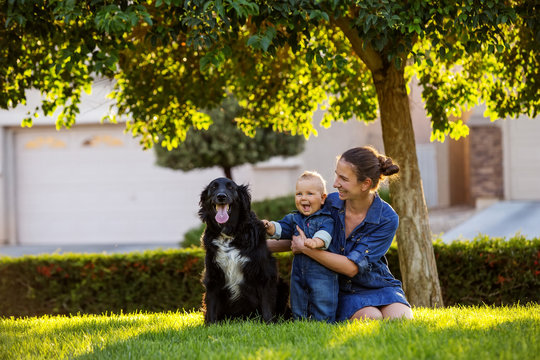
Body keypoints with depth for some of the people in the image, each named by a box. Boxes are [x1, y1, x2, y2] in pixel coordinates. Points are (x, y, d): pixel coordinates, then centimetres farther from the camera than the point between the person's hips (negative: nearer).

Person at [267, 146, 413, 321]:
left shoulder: (387, 219, -17)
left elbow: (352, 267, -23)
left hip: (379, 287, -1)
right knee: (372, 318, -29)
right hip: (344, 292, 1)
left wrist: (305, 248, -22)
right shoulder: (330, 203, -7)